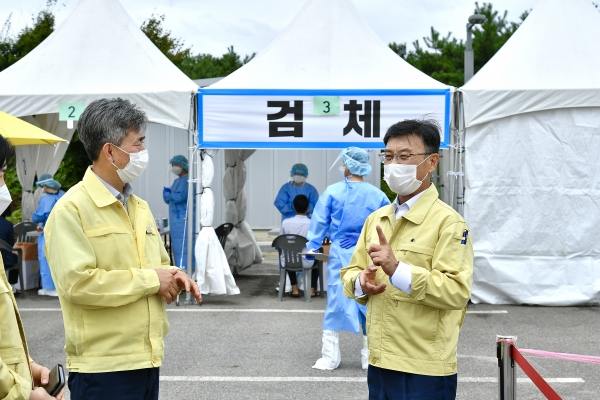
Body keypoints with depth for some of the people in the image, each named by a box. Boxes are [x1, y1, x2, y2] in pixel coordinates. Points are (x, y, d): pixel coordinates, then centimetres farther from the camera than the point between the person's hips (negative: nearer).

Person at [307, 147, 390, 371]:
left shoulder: (333, 192, -5)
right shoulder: (378, 195, -3)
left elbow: (319, 224, -3)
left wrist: (312, 249, 1)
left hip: (340, 254, -1)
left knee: (336, 302, 5)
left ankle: (329, 357, 10)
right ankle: (370, 356, 16)